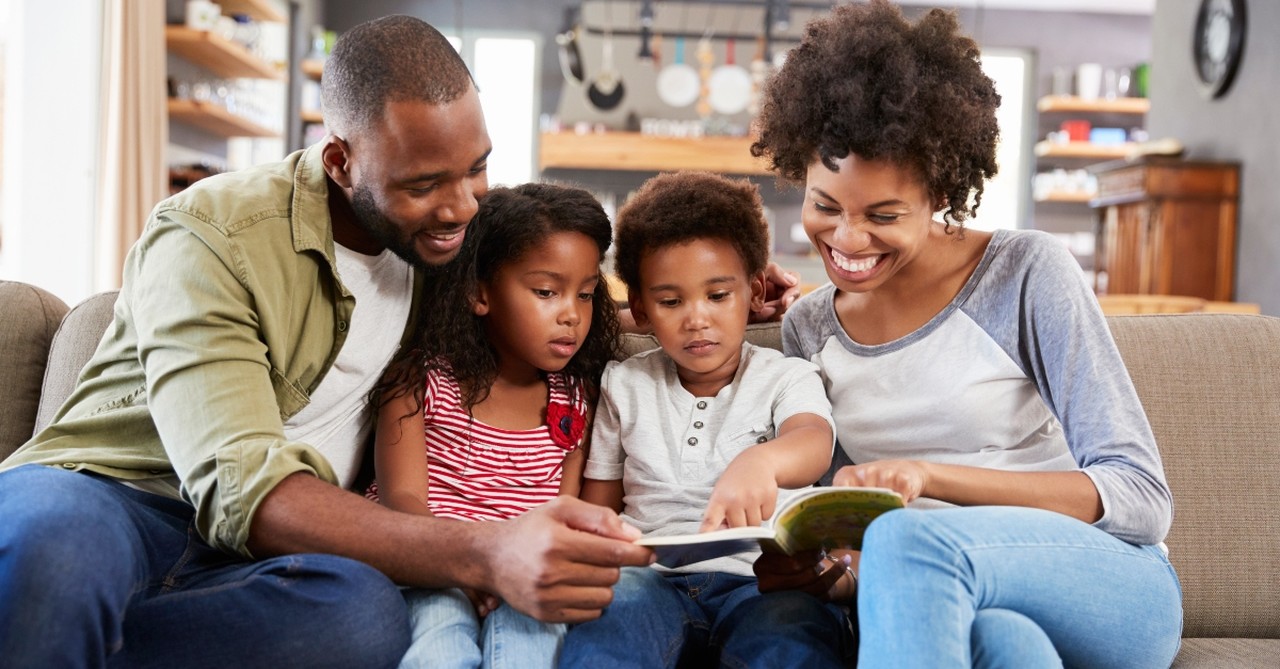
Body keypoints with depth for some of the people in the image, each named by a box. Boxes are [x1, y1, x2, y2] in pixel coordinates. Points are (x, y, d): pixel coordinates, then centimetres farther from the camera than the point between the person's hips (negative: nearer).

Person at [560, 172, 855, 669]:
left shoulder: (784, 378, 8)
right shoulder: (624, 385, 17)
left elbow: (814, 440, -16)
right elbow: (597, 505, 19)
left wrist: (760, 461, -43)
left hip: (759, 578, -1)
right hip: (650, 575, 1)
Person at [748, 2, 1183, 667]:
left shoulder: (1027, 272, -5)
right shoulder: (806, 328, 10)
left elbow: (1141, 497, -9)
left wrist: (935, 474, -20)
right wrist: (803, 565, -10)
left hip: (1116, 589, -2)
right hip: (935, 599, 2)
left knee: (908, 539, -36)